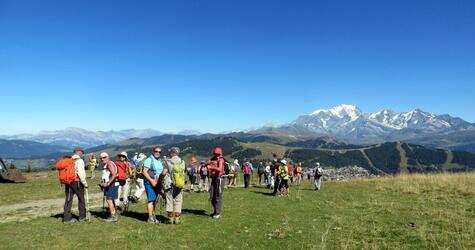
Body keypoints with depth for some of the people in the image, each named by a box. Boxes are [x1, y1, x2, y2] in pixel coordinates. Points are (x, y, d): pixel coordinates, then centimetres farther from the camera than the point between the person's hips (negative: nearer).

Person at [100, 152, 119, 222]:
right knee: (111, 200, 16)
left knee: (109, 199, -11)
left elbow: (114, 174, -26)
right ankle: (114, 215, 25)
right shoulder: (105, 165, 17)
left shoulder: (110, 164, -14)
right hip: (109, 185, 11)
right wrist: (104, 183, 15)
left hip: (112, 184, -11)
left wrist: (108, 183, -27)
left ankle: (113, 216, -6)